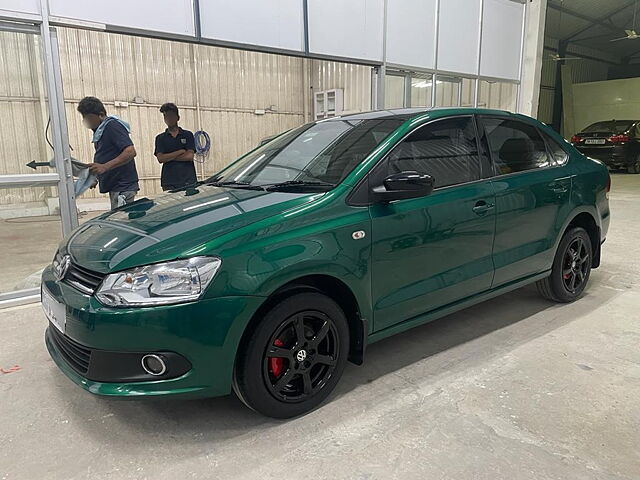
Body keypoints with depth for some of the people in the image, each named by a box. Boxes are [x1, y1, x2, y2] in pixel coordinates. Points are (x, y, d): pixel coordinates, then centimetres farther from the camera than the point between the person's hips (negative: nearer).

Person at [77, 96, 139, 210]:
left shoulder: (112, 126, -11)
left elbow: (130, 152, -23)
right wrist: (95, 175, 14)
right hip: (114, 186, 10)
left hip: (123, 186, -10)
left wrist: (104, 167, -30)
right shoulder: (99, 130, 18)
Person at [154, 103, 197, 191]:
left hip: (188, 180, -1)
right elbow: (160, 158, -2)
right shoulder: (160, 138, 13)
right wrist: (181, 151, -5)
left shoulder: (187, 135, 10)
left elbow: (190, 156, -3)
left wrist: (169, 157, -3)